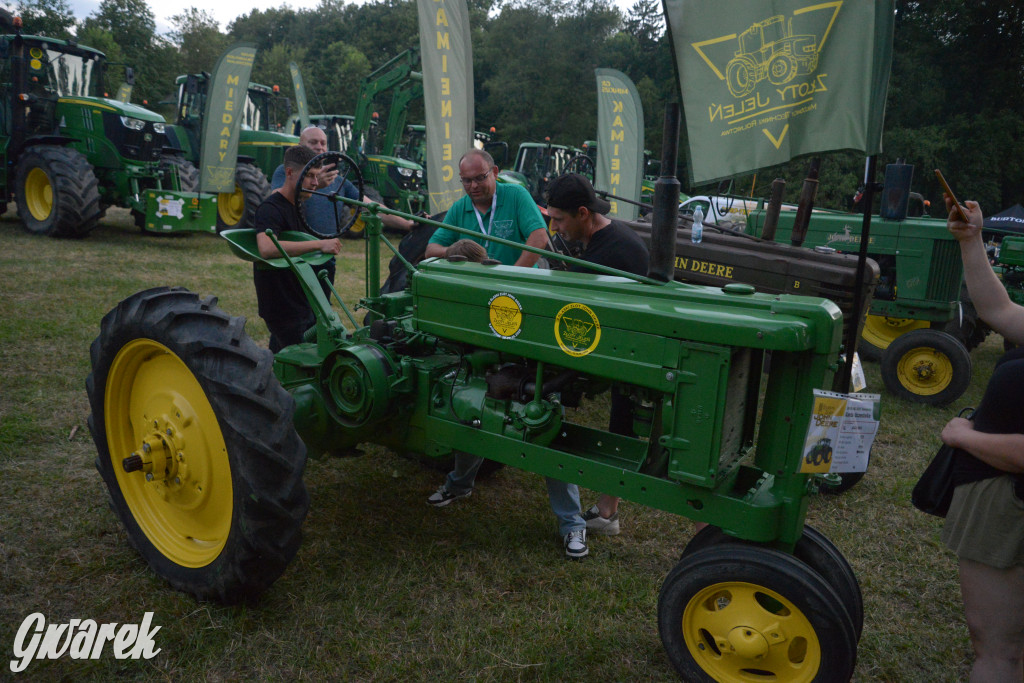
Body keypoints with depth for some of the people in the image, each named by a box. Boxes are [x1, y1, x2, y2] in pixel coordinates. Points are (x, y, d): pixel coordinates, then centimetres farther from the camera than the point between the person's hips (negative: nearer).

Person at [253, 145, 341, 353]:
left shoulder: (297, 203, 10)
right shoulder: (270, 208, -20)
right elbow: (266, 247, -40)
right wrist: (319, 244, -40)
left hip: (300, 302, 9)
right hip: (282, 309, -9)